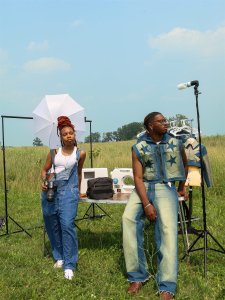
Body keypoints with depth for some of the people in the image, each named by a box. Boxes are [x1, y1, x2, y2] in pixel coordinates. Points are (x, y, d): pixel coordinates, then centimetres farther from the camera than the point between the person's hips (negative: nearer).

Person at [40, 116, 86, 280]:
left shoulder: (80, 153, 2)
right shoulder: (54, 151, 2)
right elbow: (44, 170, 8)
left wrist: (78, 191, 25)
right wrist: (44, 181, -12)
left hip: (68, 191, -2)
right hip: (50, 191, 3)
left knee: (67, 225, -15)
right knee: (52, 226, 9)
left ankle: (69, 265, -6)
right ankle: (59, 257, 30)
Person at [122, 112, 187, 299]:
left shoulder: (176, 143, 5)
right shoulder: (139, 148, 0)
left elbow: (185, 165, 25)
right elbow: (138, 178, -7)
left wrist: (182, 187, 30)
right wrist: (146, 204, -18)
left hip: (166, 187, 0)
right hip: (143, 187, 1)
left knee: (168, 227, -26)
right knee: (129, 218, -26)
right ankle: (138, 275, -13)